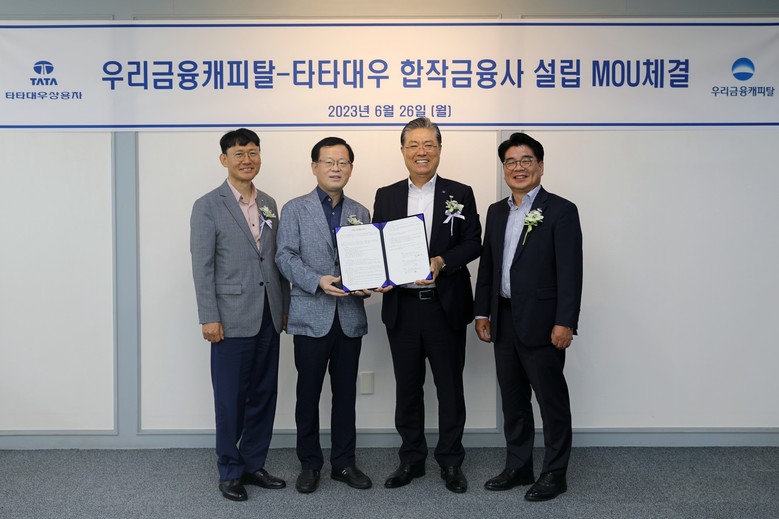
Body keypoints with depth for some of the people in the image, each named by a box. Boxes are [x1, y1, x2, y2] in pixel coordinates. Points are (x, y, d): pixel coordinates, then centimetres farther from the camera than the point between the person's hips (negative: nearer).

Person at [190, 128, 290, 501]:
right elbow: (202, 267, -8)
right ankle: (230, 471, 20)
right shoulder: (208, 206, -4)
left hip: (268, 317, 5)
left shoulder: (269, 204, 12)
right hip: (232, 318, -5)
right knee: (231, 398, 4)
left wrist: (285, 306, 11)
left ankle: (253, 465, 26)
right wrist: (209, 317, -12)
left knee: (264, 396, 11)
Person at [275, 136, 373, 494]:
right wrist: (318, 281, -20)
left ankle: (344, 462, 23)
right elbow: (286, 257, -6)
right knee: (309, 393, 7)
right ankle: (309, 464, 21)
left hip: (350, 317, 3)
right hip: (311, 316, -3)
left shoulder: (361, 213, 12)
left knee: (346, 393, 11)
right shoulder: (295, 209, 2)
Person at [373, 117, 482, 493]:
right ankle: (411, 459, 26)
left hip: (446, 305, -2)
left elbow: (473, 243, -3)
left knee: (450, 387, 6)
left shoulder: (460, 194, 3)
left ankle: (451, 462, 21)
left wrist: (441, 261, -19)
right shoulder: (386, 196, 8)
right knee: (407, 386, 11)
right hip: (401, 306, 2)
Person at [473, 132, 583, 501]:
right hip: (504, 322, 7)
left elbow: (570, 271, -13)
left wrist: (565, 323, -18)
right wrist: (482, 312, 10)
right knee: (512, 400, 15)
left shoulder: (561, 211, -7)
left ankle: (554, 473, 18)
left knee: (552, 400, 5)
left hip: (541, 323, -6)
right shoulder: (496, 212, 13)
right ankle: (518, 467, 28)